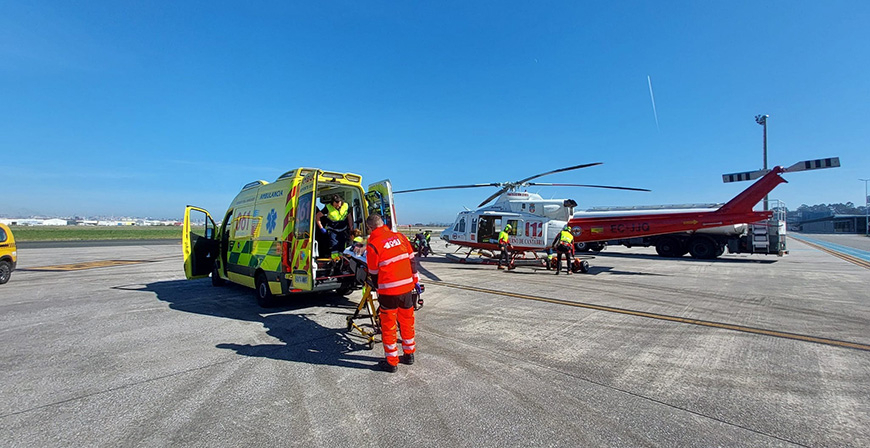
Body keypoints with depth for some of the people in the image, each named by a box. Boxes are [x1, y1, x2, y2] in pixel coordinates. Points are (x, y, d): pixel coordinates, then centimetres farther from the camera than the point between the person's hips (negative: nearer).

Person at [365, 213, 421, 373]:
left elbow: (373, 273, -1)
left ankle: (391, 362, 18)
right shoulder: (400, 236, 3)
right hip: (407, 286, 5)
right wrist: (416, 280, 18)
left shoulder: (372, 245, -10)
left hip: (389, 290, -5)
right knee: (407, 320, 18)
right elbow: (412, 260, 9)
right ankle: (409, 354, 32)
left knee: (388, 325, 9)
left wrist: (379, 288, 17)